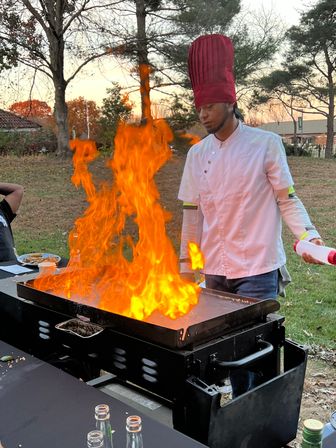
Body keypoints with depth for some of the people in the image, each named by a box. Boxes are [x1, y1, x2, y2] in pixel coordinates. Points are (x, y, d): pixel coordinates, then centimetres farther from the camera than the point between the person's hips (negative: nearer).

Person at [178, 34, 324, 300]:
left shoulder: (267, 144, -7)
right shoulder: (197, 154, 5)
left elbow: (287, 200, -4)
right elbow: (192, 212, 9)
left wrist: (309, 235, -22)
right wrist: (186, 265, 11)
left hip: (258, 269, -4)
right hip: (214, 270, 4)